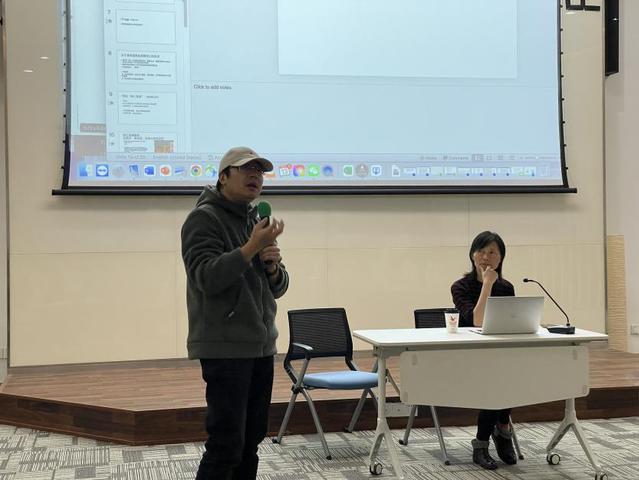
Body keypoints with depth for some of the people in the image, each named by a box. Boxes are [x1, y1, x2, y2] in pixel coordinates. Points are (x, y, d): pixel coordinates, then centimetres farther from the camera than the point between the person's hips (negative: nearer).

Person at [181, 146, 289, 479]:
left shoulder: (256, 222, 17)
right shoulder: (204, 218, -6)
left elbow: (277, 288, 17)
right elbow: (207, 277, -19)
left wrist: (273, 266, -4)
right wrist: (252, 247, -23)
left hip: (260, 346, 8)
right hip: (224, 348, -8)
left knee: (250, 442, 10)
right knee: (227, 445, -9)